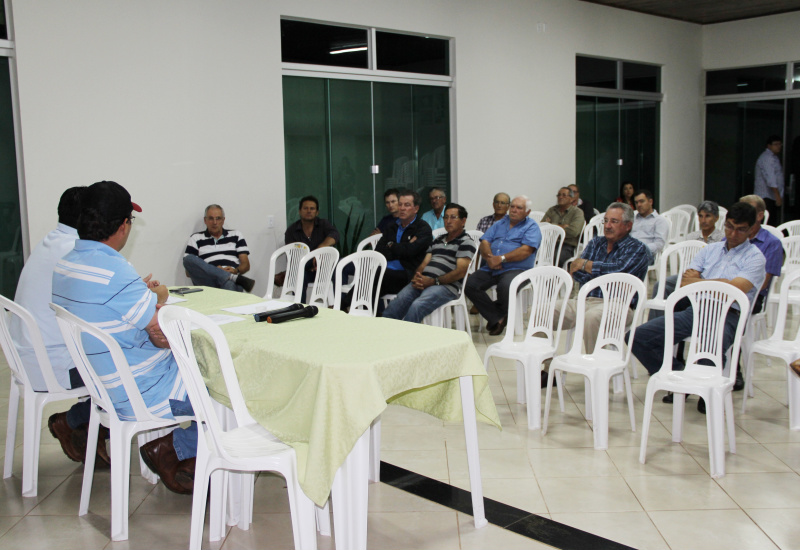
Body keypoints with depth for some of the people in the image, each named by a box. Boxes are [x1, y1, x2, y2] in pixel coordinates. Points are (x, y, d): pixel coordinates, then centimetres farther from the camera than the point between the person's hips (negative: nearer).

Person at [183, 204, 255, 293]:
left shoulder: (236, 235, 25)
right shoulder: (196, 238, 20)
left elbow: (246, 265, 17)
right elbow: (189, 272, 10)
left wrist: (236, 270, -7)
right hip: (208, 283, 3)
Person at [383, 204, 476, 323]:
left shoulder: (466, 242, 6)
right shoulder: (437, 240, 29)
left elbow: (461, 272, -7)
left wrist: (433, 281, -14)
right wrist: (417, 278, -2)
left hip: (446, 286, -6)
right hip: (422, 282, 6)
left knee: (417, 306, -33)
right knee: (396, 304, -22)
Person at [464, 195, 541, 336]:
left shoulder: (531, 227, 7)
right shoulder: (500, 224, 24)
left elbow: (526, 250, -10)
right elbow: (485, 242, 12)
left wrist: (501, 258, -16)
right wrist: (489, 257, -10)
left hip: (516, 269, -5)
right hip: (490, 269, 5)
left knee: (505, 286, -37)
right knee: (470, 285, -19)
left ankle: (499, 314, -4)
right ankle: (497, 318, -11)